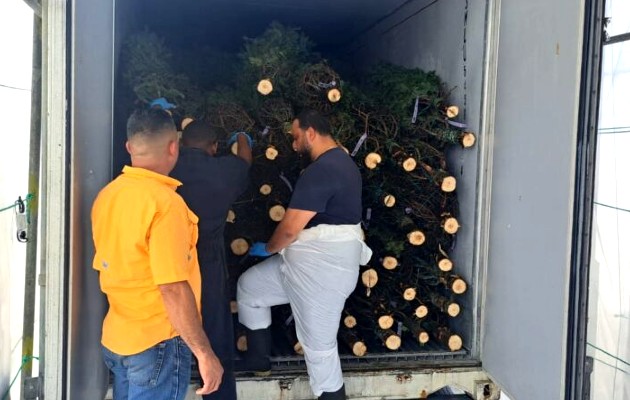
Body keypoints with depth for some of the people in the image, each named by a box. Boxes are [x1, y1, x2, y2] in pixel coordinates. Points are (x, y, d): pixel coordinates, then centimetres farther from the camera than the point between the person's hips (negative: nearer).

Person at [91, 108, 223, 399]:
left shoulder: (107, 194, 2)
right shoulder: (164, 201, -22)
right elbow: (173, 289, -24)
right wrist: (204, 353, -18)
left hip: (116, 338, 8)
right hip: (156, 343, -8)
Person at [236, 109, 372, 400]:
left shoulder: (320, 170, -22)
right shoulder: (340, 161, 13)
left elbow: (290, 228, -21)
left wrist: (267, 249, 0)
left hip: (321, 267, -11)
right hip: (311, 261, 11)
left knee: (318, 344, 2)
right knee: (249, 286, 18)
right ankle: (258, 359, 28)